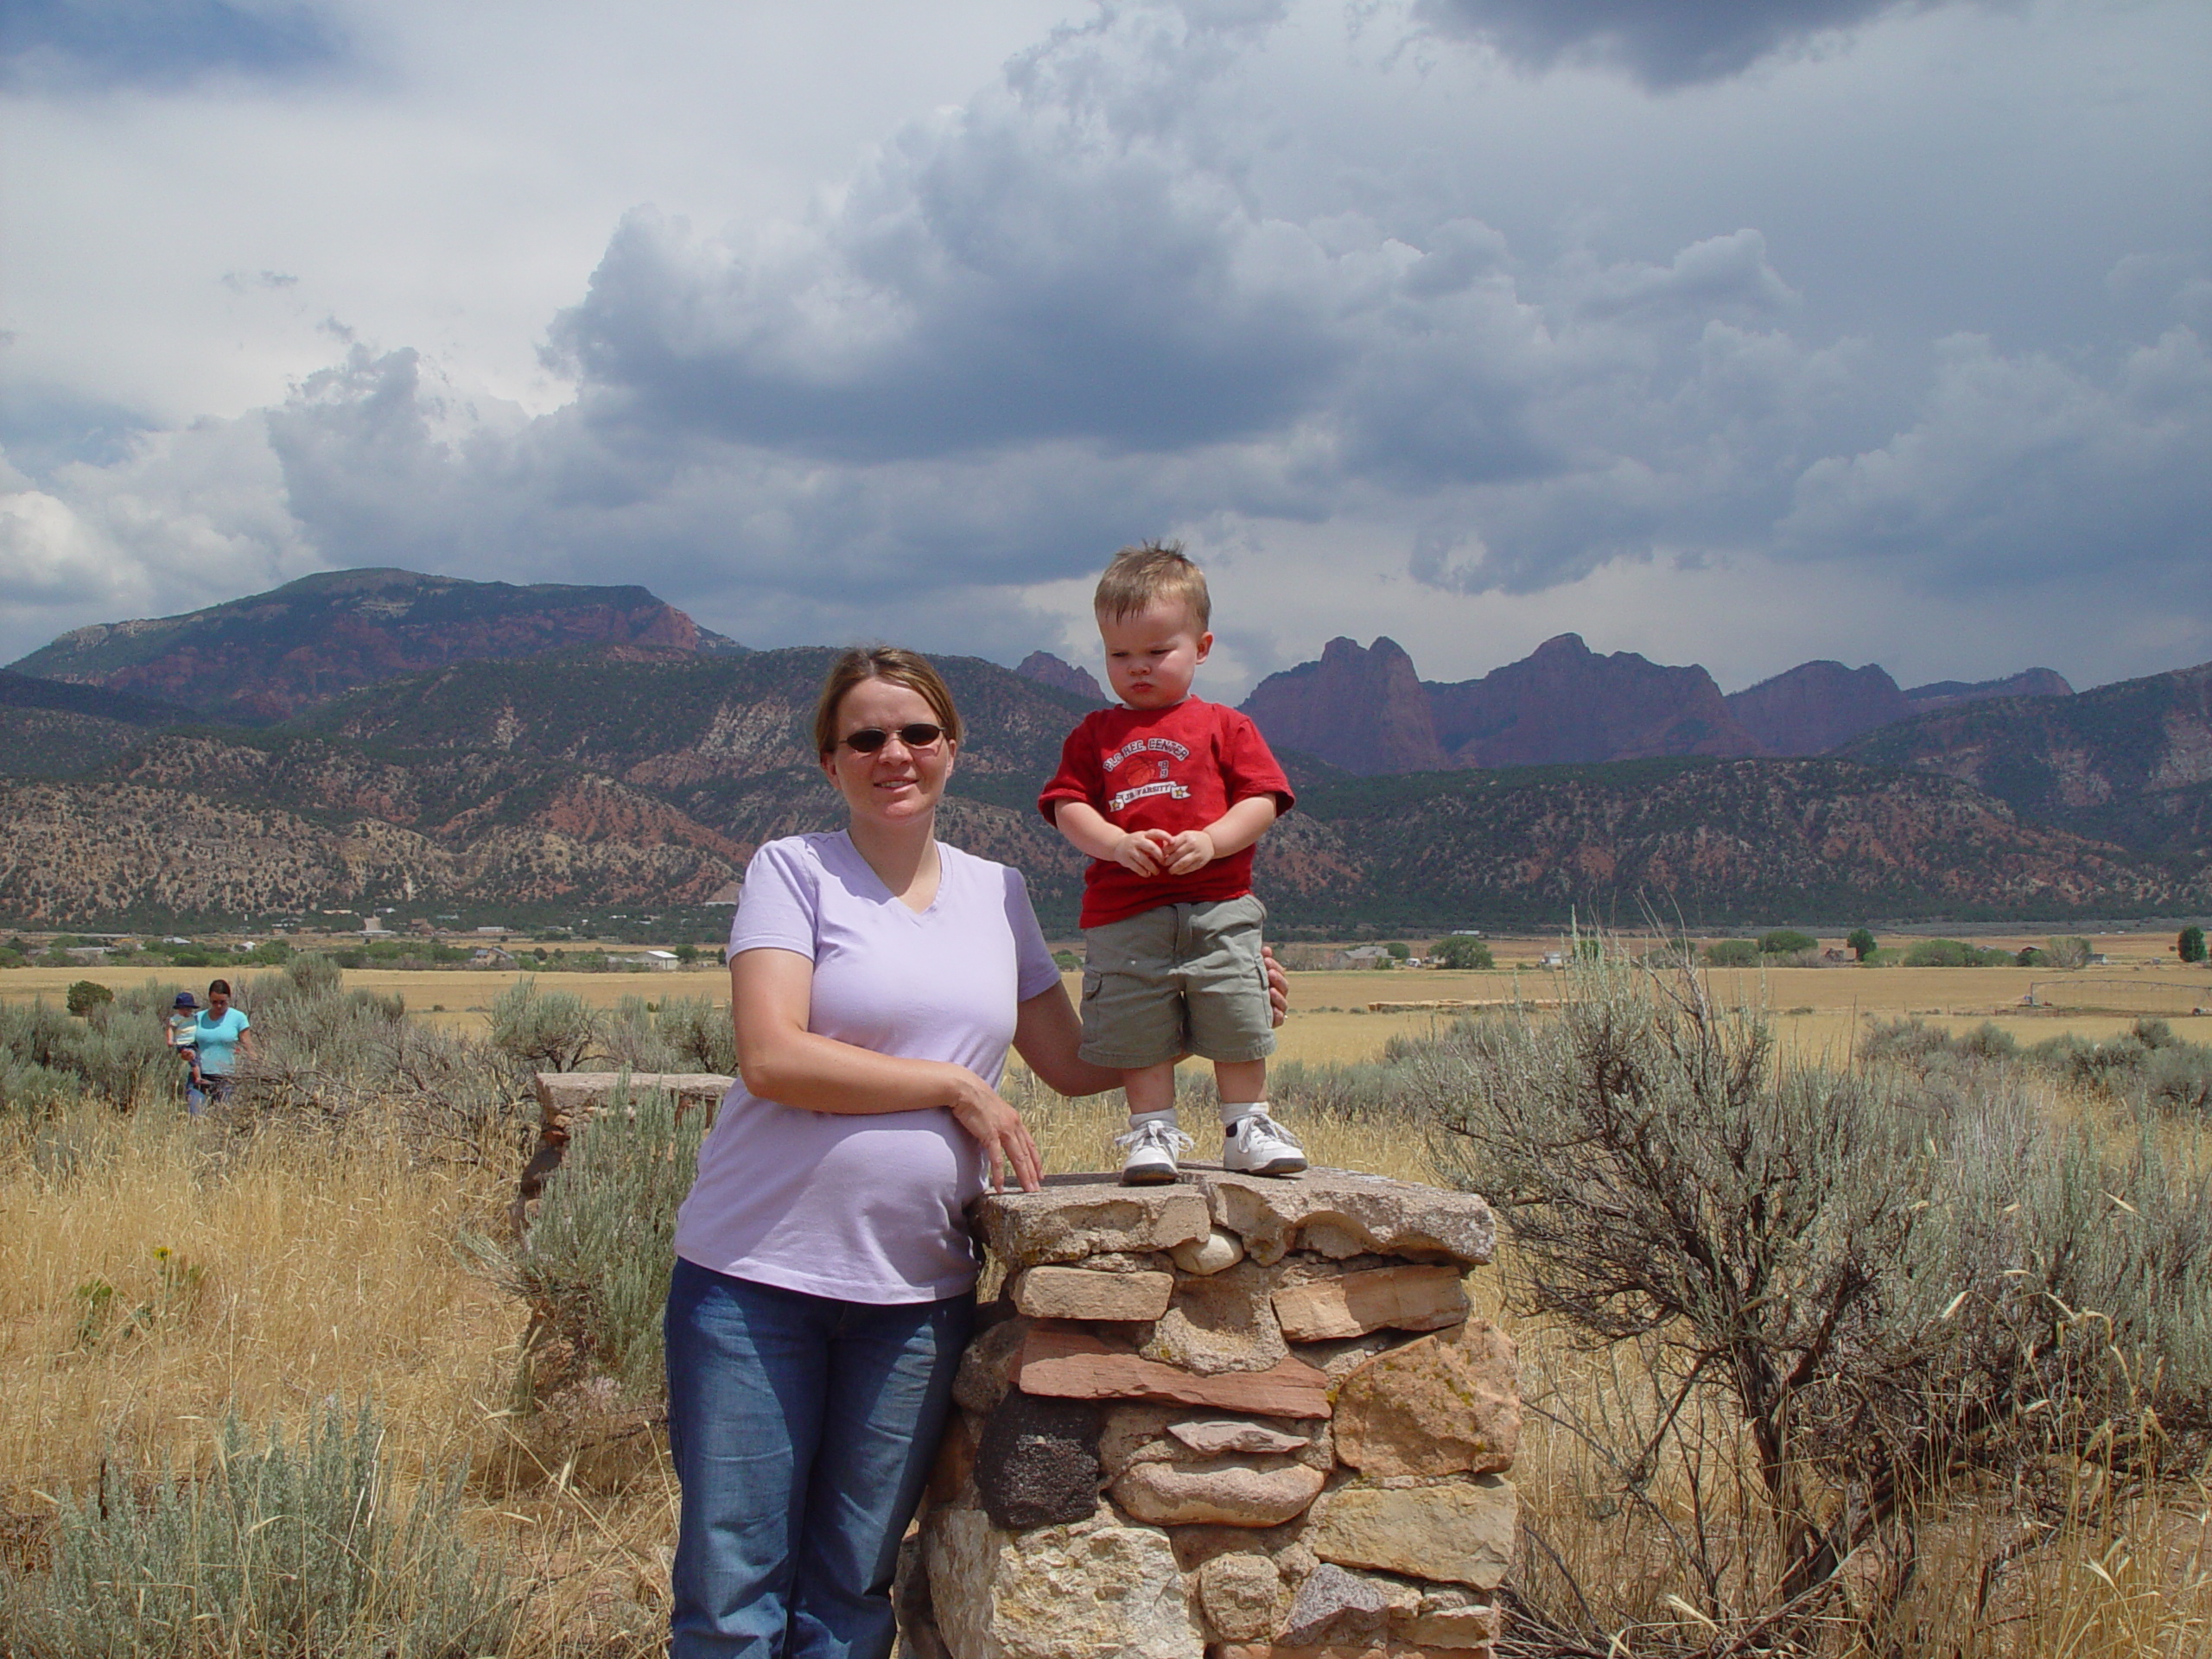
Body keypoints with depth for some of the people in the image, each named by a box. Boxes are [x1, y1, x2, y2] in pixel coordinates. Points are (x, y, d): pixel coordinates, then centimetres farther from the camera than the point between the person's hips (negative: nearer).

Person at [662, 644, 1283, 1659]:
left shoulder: (995, 892, 12)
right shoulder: (792, 870, -2)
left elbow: (1072, 1061, 17)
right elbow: (771, 1058, -14)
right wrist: (957, 1089, -12)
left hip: (917, 1289, 4)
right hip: (757, 1272, -3)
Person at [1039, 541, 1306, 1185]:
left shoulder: (1225, 727, 7)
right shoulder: (1093, 734, 12)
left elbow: (1261, 800, 0)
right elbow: (1067, 806, 3)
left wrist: (1209, 843, -17)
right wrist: (1117, 843, -16)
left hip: (1219, 910, -1)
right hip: (1124, 918, 1)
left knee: (1237, 1021, 4)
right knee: (1137, 1032, 2)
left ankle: (1248, 1126, 19)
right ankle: (1153, 1131, 16)